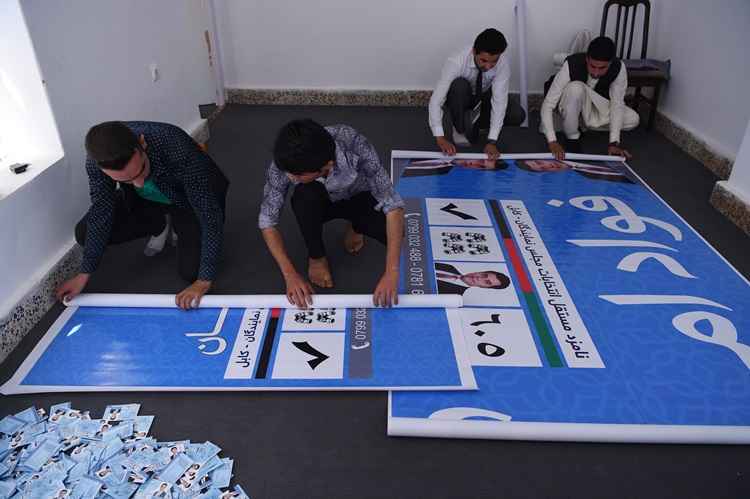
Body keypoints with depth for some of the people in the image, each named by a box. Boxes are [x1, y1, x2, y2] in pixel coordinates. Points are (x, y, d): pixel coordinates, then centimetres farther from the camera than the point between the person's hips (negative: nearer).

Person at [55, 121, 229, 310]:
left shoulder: (178, 150, -43)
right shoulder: (97, 160, -29)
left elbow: (210, 214, -38)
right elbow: (101, 212, -14)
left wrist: (204, 281, -40)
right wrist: (84, 274, -12)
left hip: (189, 199, -3)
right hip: (142, 200, 4)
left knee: (191, 271, -18)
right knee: (85, 233, -11)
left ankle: (178, 225, 14)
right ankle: (159, 226, 13)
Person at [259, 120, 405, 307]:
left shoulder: (353, 145, -38)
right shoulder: (285, 163, -33)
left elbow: (393, 204, -37)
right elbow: (267, 220, -23)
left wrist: (391, 273, -43)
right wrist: (290, 274, -33)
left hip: (358, 198, 0)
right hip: (316, 204, 0)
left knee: (394, 233, -28)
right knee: (305, 193, -36)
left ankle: (357, 227, 7)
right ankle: (316, 256, -7)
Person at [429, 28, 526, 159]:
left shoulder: (503, 62, -28)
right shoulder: (456, 62, -34)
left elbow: (499, 100, -32)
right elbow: (435, 100, -37)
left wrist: (492, 141, -40)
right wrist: (440, 138, -46)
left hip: (484, 98, 2)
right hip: (460, 98, -2)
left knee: (518, 115, -20)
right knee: (459, 84, -36)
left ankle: (471, 121, -1)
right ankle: (460, 128, -14)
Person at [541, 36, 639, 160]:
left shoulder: (618, 68, -24)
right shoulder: (572, 65, -33)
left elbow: (617, 104, -23)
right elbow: (547, 104, -36)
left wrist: (614, 142, -35)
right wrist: (552, 141, -48)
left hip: (596, 106, 3)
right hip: (569, 108, -3)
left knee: (633, 119, -17)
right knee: (575, 88, -37)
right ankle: (572, 138, -16)